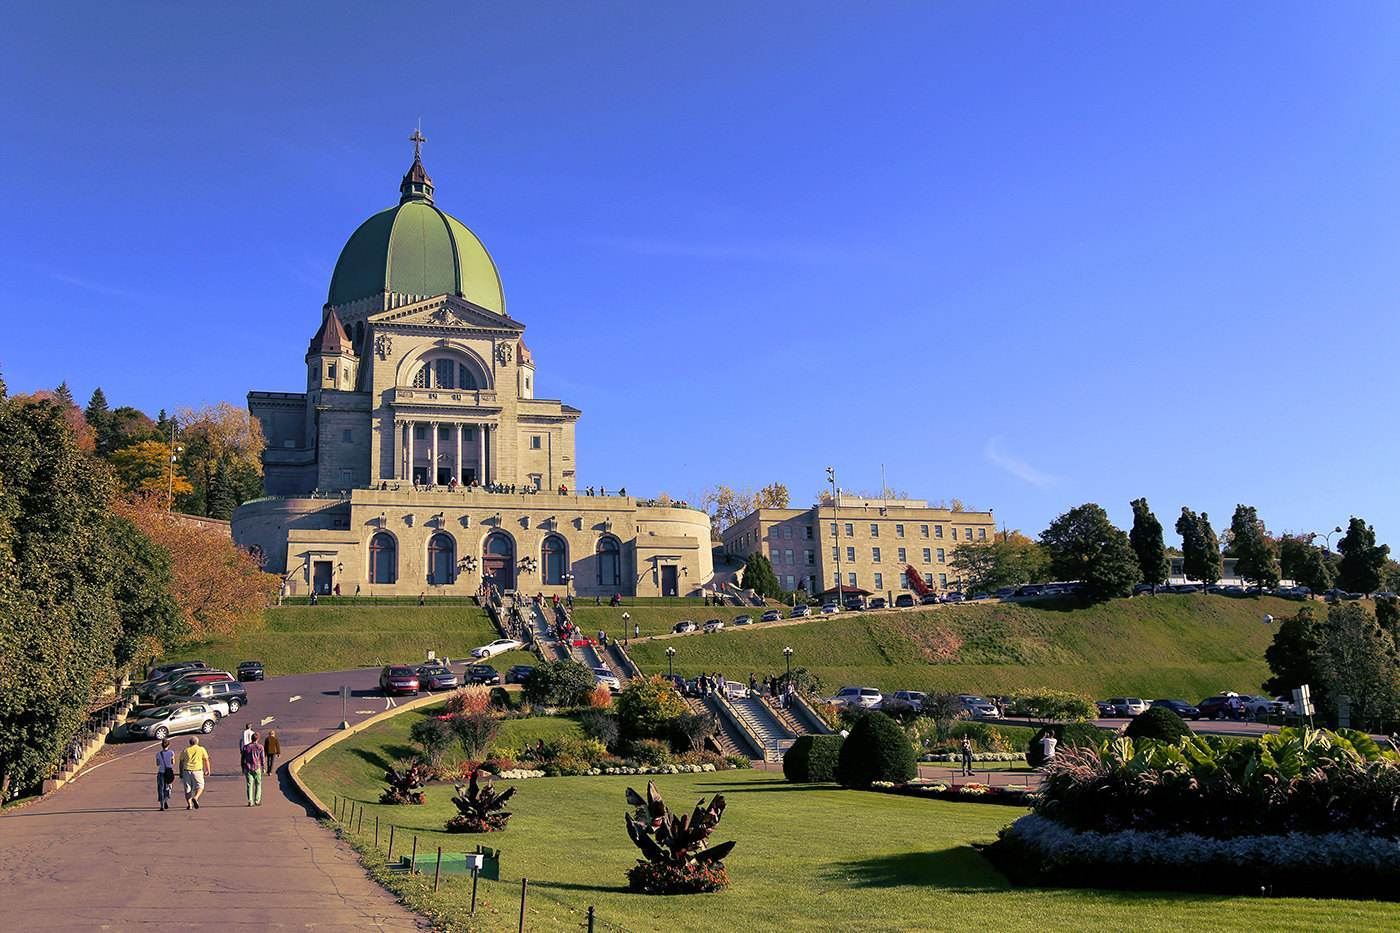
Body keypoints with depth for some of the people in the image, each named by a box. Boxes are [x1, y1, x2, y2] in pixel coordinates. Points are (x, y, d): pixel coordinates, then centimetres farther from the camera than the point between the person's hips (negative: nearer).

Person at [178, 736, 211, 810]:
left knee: (187, 789, 9)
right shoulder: (201, 749, 6)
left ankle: (189, 805, 4)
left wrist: (181, 773, 17)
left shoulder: (185, 750, 11)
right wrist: (208, 770, 14)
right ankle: (195, 798, -18)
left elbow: (181, 763, 11)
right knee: (200, 786, 8)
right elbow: (206, 760, 5)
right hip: (197, 771, -2)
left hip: (186, 771, 2)